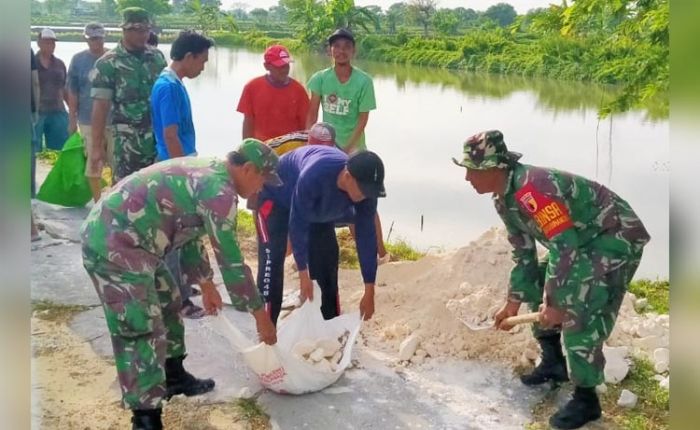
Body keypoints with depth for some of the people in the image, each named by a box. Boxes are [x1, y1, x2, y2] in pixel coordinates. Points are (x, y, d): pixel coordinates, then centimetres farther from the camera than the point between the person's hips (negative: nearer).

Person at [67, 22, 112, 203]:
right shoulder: (78, 59, 1)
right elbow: (72, 92, 3)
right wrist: (72, 119, 1)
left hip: (115, 119, 1)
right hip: (89, 120, 0)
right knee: (93, 163, 4)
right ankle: (97, 202, 15)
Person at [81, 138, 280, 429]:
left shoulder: (203, 174, 14)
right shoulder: (220, 189, -16)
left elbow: (189, 231, 26)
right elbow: (230, 259, -14)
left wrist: (206, 285, 30)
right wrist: (259, 313, -5)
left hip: (124, 238, 11)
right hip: (113, 245, -11)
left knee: (168, 304, 22)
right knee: (142, 331, -8)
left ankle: (174, 377, 38)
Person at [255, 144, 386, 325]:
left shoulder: (365, 189, -28)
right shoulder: (314, 176, -45)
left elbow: (366, 237, -21)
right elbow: (297, 223, -34)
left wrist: (369, 292, -19)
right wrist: (303, 275, -30)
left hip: (316, 209, 5)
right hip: (276, 197, -5)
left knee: (327, 260, 0)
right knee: (272, 261, -17)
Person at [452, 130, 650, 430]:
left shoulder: (532, 188, -31)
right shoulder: (504, 200, 2)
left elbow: (565, 247, -31)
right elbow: (524, 254, 11)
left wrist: (556, 303, -24)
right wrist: (513, 302, 10)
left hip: (617, 237, -10)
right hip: (583, 239, 11)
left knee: (579, 315, -16)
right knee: (537, 289, 17)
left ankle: (586, 401, -1)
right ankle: (554, 364, 32)